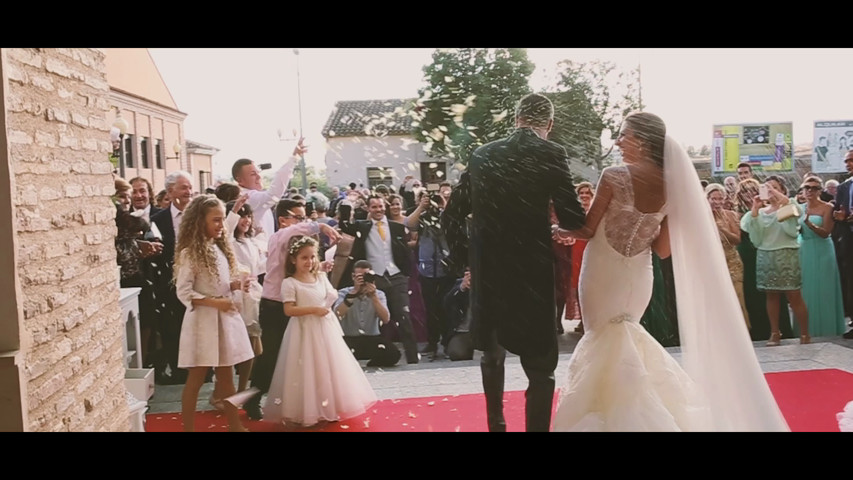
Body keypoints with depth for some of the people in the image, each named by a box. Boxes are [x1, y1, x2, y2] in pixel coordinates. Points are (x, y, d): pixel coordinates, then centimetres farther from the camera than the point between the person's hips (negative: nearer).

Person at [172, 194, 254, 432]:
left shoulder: (220, 248, 9)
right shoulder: (190, 253, -13)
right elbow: (183, 292, -15)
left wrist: (235, 285, -2)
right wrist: (215, 303, -23)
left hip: (226, 318, 7)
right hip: (203, 320, -7)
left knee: (227, 376, 14)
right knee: (196, 379, 3)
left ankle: (235, 426, 23)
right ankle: (188, 428, 15)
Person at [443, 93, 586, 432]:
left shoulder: (482, 154, 3)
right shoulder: (551, 154, -8)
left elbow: (454, 213, 6)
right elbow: (571, 219, -12)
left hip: (488, 270, 5)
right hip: (532, 270, -5)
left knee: (492, 353, 24)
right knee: (540, 363, 5)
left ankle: (496, 425, 39)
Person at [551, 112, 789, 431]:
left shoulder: (614, 176, -17)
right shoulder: (672, 185, -1)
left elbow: (587, 230, -11)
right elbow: (664, 249, 1)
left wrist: (559, 229, 8)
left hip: (604, 275, -6)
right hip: (638, 277, 6)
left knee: (608, 347, 9)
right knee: (624, 344, 25)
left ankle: (626, 416, 10)